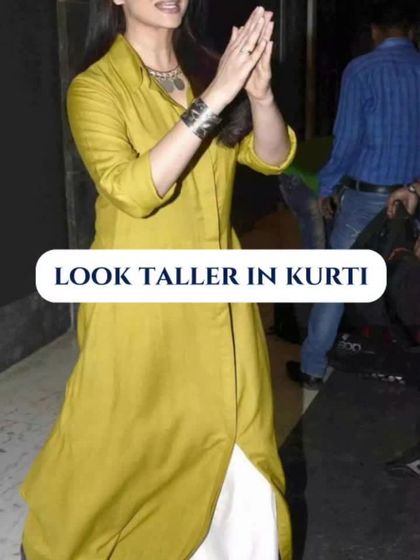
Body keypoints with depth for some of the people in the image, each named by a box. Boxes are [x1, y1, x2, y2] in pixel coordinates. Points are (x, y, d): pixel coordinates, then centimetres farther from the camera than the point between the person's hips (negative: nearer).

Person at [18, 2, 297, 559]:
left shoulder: (205, 69, 5)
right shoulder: (97, 86, -11)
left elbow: (272, 157, -2)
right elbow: (133, 190, -25)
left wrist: (259, 89, -21)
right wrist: (213, 99, -28)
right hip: (140, 300, -5)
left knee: (236, 441, 13)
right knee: (122, 443, 9)